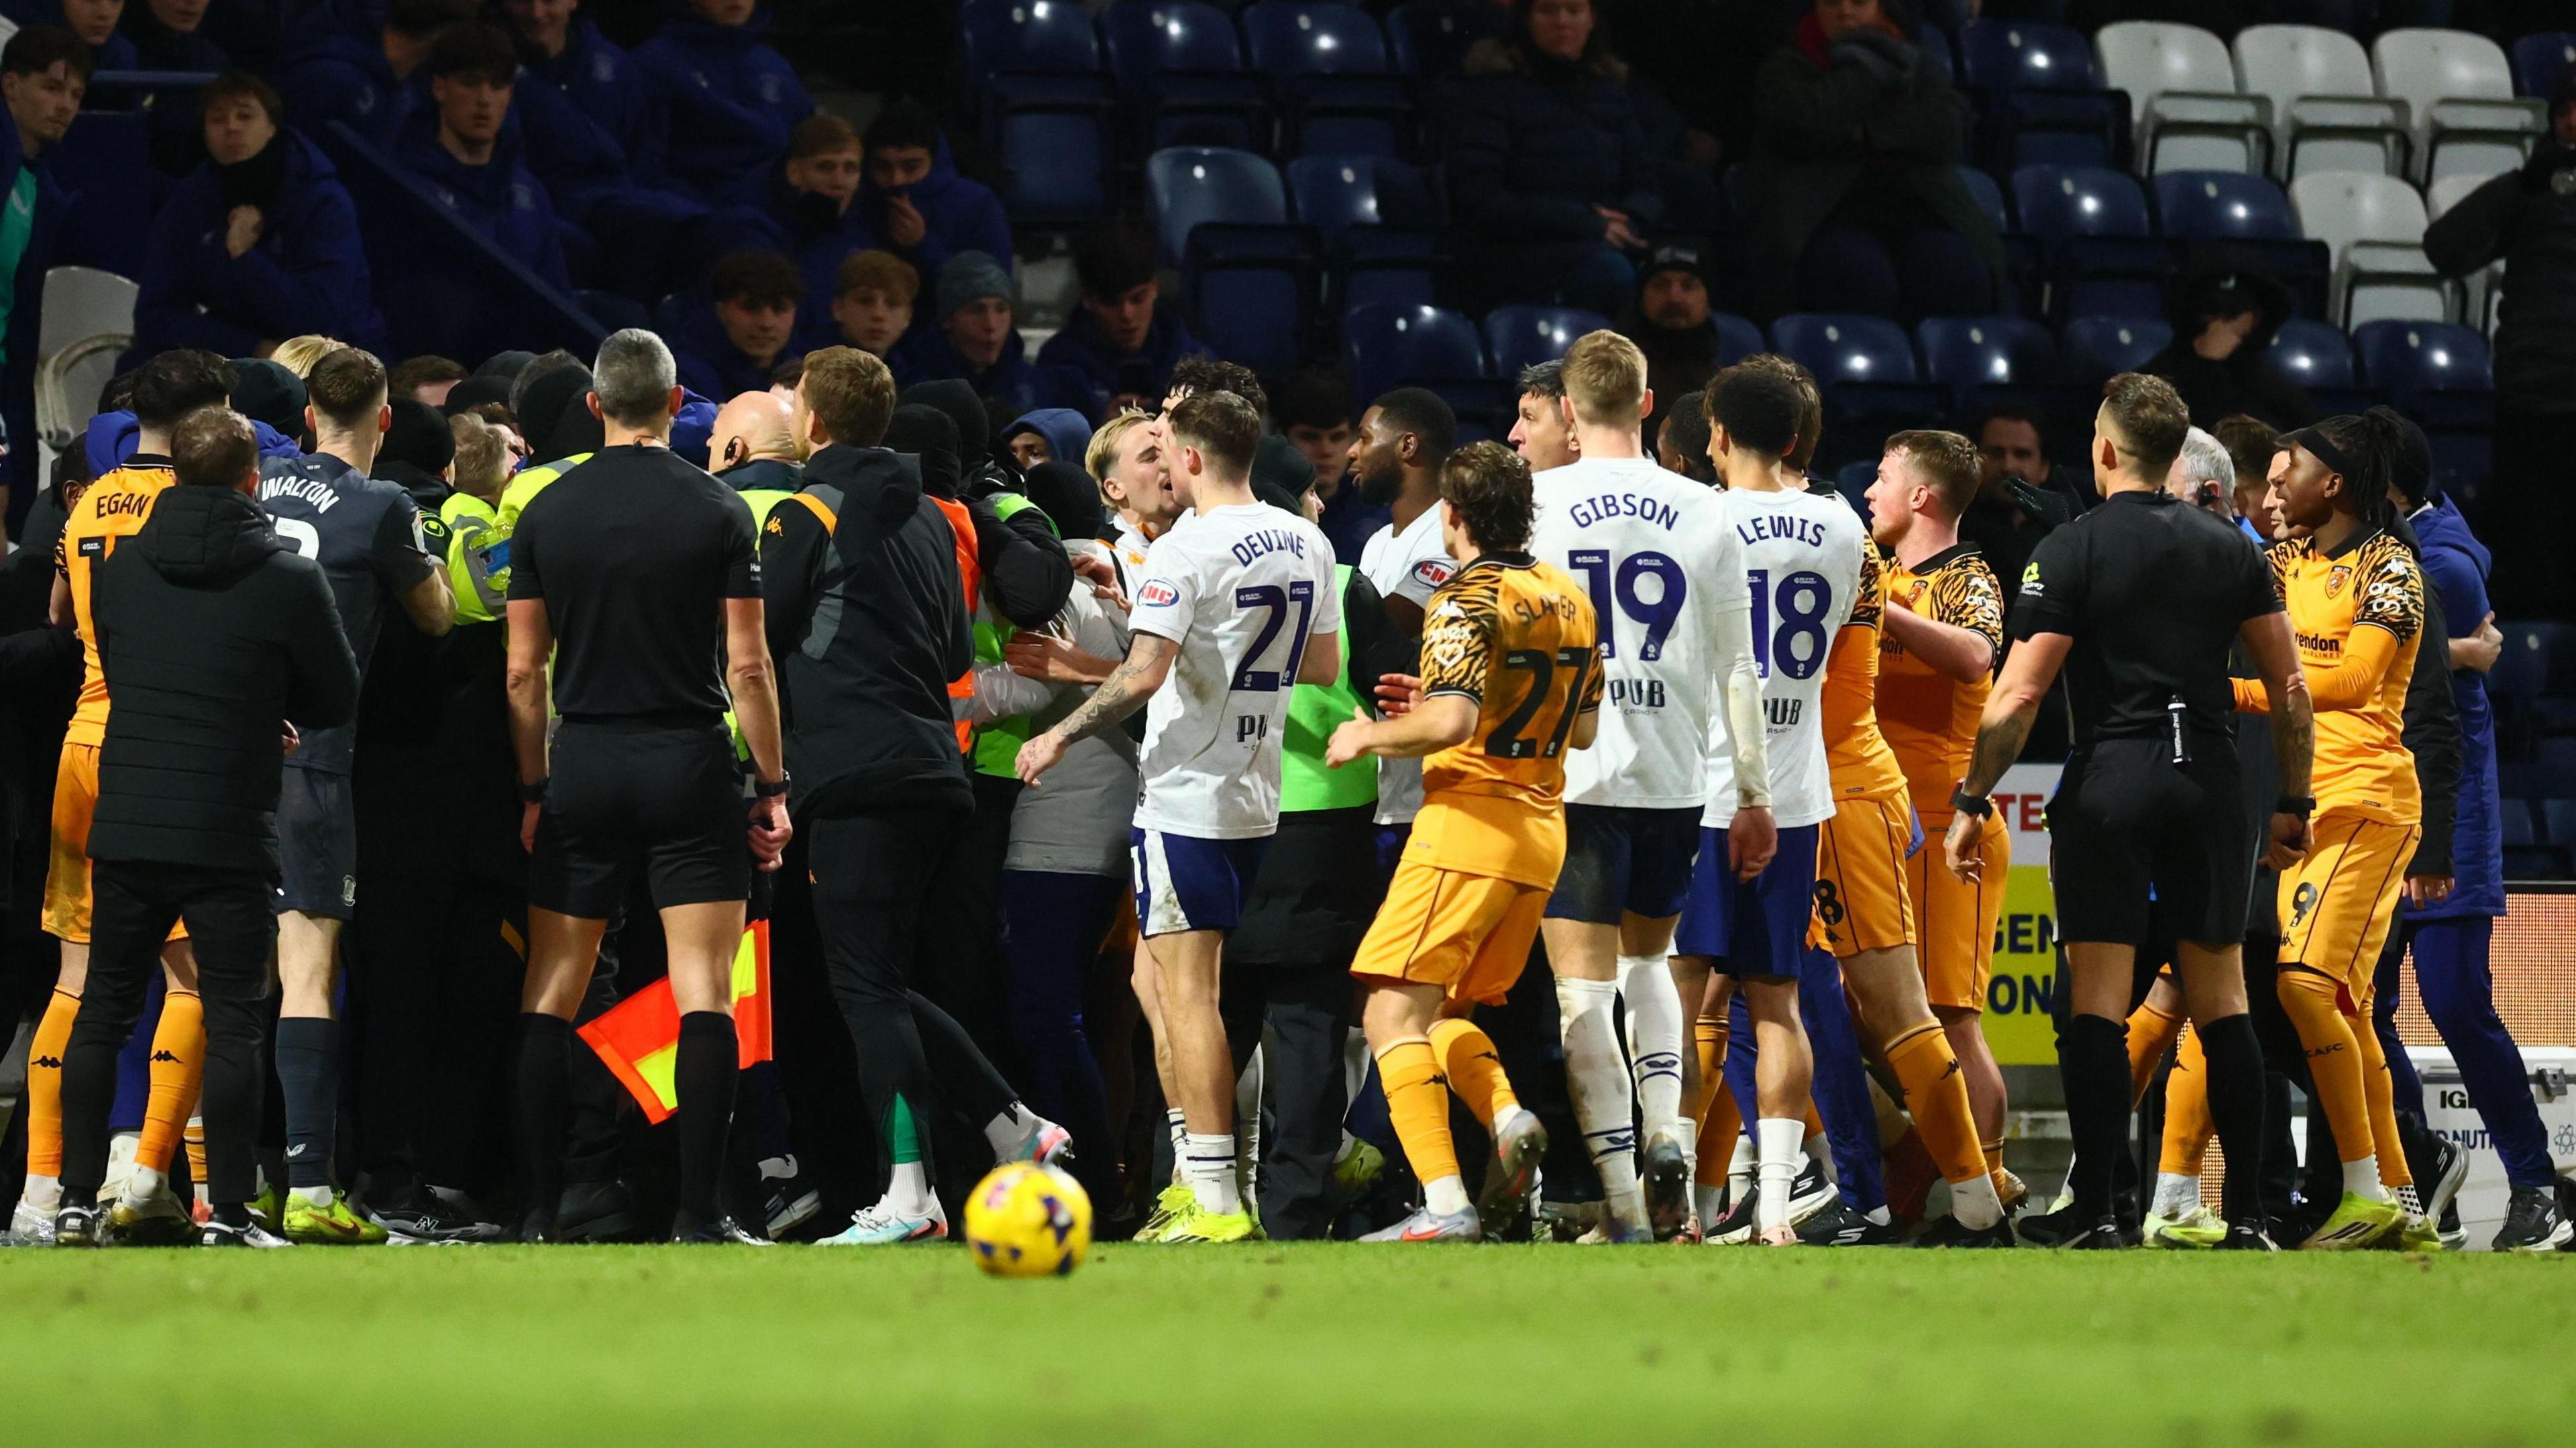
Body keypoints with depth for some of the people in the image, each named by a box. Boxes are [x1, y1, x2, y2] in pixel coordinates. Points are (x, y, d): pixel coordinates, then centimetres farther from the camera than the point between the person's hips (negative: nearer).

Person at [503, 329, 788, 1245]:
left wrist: (532, 790, 11)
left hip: (583, 765, 2)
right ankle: (698, 1217, -8)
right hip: (690, 764, -2)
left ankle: (536, 1212, 4)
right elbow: (747, 665, -5)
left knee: (550, 996, 8)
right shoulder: (718, 512, -4)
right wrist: (773, 788, 2)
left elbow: (525, 670, 4)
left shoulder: (546, 514, 3)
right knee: (704, 995, -2)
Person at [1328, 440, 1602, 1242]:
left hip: (1469, 823, -8)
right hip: (1543, 830, 8)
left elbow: (1451, 723, -23)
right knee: (1441, 1014, 19)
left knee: (1393, 1015, -7)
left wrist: (1368, 737, -5)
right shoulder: (1570, 598, 13)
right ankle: (1508, 1120, -9)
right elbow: (1585, 728, 21)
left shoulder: (1468, 599, -11)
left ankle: (1445, 1204, -20)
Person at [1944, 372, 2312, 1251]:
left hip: (2109, 782, -3)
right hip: (2209, 783, 3)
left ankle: (2098, 1219, -8)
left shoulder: (2071, 551, -4)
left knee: (2097, 1006, -2)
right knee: (2221, 1003, 9)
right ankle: (2247, 1219, 7)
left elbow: (2019, 694, -8)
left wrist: (1971, 802, -1)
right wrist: (2294, 804, 17)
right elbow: (2289, 687, 9)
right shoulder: (2231, 550, 8)